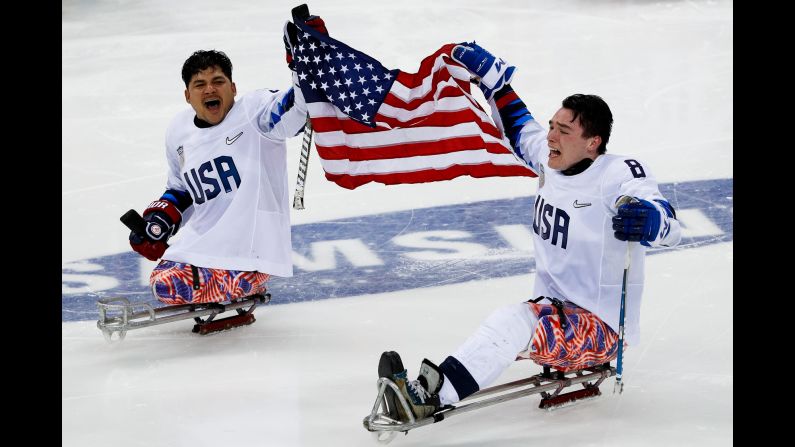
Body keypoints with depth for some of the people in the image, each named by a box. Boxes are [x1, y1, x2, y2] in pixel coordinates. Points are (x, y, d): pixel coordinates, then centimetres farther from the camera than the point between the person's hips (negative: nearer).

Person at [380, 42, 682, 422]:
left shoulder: (618, 174, -16)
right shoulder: (551, 160, 6)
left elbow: (669, 228, -30)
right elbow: (520, 128, 28)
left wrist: (648, 219, -53)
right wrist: (490, 75, 27)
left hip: (600, 329, -8)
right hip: (553, 312, 8)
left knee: (512, 323, -31)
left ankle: (431, 396, -42)